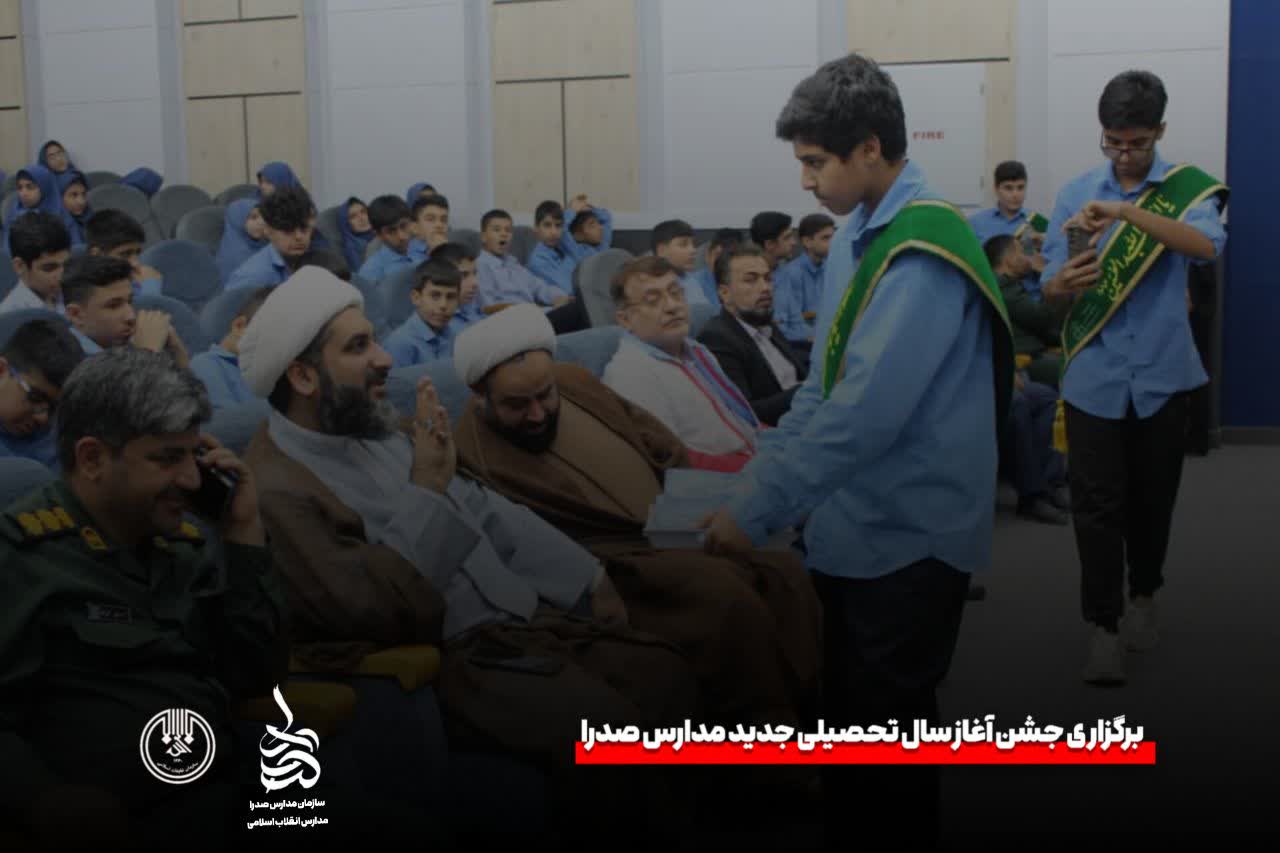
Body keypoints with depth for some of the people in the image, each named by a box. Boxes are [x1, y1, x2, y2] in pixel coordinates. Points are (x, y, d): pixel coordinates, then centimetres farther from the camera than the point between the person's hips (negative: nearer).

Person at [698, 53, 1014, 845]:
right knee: (844, 715, 18)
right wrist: (756, 477, 7)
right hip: (855, 522, 8)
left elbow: (865, 415, -28)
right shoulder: (862, 235, 8)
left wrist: (756, 512, -22)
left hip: (907, 535, -8)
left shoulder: (923, 254, -22)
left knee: (884, 729, 6)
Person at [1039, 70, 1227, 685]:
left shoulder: (1186, 187, -3)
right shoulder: (1076, 193, 1)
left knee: (1153, 497, 13)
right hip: (1094, 376, 0)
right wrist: (1062, 282, -29)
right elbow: (1048, 288, -4)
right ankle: (1104, 624, 5)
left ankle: (1143, 595, 34)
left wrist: (1128, 212, -37)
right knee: (1097, 505, -2)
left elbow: (1209, 246, -24)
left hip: (1161, 373, 0)